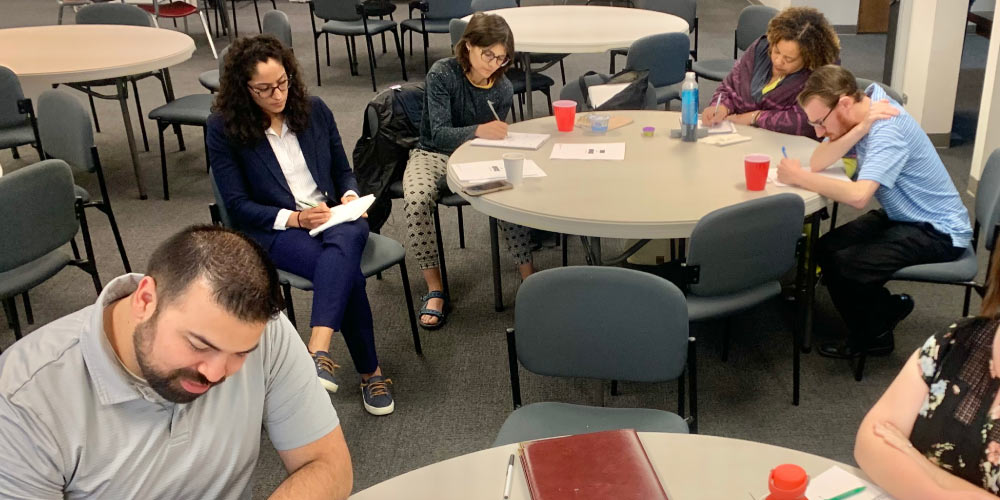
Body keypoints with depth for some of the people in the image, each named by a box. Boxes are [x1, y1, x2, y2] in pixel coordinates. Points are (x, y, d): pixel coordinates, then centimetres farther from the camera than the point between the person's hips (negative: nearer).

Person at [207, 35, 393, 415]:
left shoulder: (314, 110, 8)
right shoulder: (224, 128, -2)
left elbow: (343, 170, 18)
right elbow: (238, 204, -4)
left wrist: (350, 197, -5)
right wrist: (293, 218, -17)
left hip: (331, 218, 3)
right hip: (274, 230, -2)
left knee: (348, 237, -38)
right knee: (349, 273, -33)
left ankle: (319, 352, -50)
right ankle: (370, 372, -19)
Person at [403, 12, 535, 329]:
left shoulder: (503, 88, -3)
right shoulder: (442, 75, -15)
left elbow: (493, 137, 9)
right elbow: (439, 134, -23)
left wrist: (498, 136, -15)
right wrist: (478, 131, -40)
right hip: (434, 154, -2)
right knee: (417, 200, -34)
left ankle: (529, 279, -15)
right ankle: (435, 290, -22)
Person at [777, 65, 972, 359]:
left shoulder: (886, 130, -29)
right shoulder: (857, 114, -3)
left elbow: (858, 196, -41)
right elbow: (817, 162, -11)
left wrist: (799, 177, -31)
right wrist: (860, 128, -25)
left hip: (938, 232, -9)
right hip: (901, 217, 9)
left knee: (843, 265, -22)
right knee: (826, 248, -4)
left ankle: (872, 335, 6)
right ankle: (885, 310, 14)